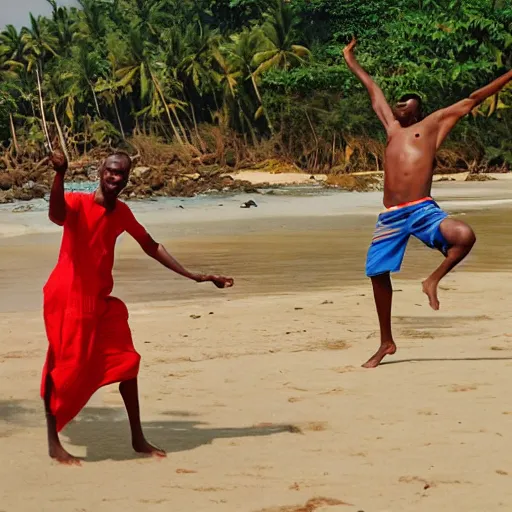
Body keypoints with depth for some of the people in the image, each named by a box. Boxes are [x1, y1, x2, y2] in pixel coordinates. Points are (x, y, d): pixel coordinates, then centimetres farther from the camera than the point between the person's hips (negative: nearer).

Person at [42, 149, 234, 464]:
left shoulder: (122, 212, 7)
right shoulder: (78, 203, -15)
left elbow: (151, 246, 16)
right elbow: (57, 217, -40)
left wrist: (194, 276, 15)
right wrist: (60, 175, -56)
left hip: (101, 300, 8)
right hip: (67, 299, -8)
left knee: (126, 362, 7)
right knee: (64, 368, -6)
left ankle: (138, 439, 17)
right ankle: (53, 443, 6)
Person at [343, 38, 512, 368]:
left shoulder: (433, 125, 13)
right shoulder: (393, 127, 22)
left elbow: (473, 100, 14)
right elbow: (372, 88, 32)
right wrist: (350, 59, 42)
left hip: (423, 210, -4)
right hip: (391, 216, 4)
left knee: (465, 236, -28)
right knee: (378, 273, 3)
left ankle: (433, 280, -1)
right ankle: (386, 343, 18)